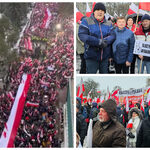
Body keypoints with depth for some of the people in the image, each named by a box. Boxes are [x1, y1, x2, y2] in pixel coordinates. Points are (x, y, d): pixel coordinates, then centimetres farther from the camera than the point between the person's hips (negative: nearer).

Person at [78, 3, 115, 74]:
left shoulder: (108, 23, 10)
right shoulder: (86, 21, -3)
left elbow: (112, 35, -2)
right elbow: (82, 35, -16)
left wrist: (105, 41, -25)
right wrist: (98, 42, -24)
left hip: (105, 56, 4)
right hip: (91, 55, -4)